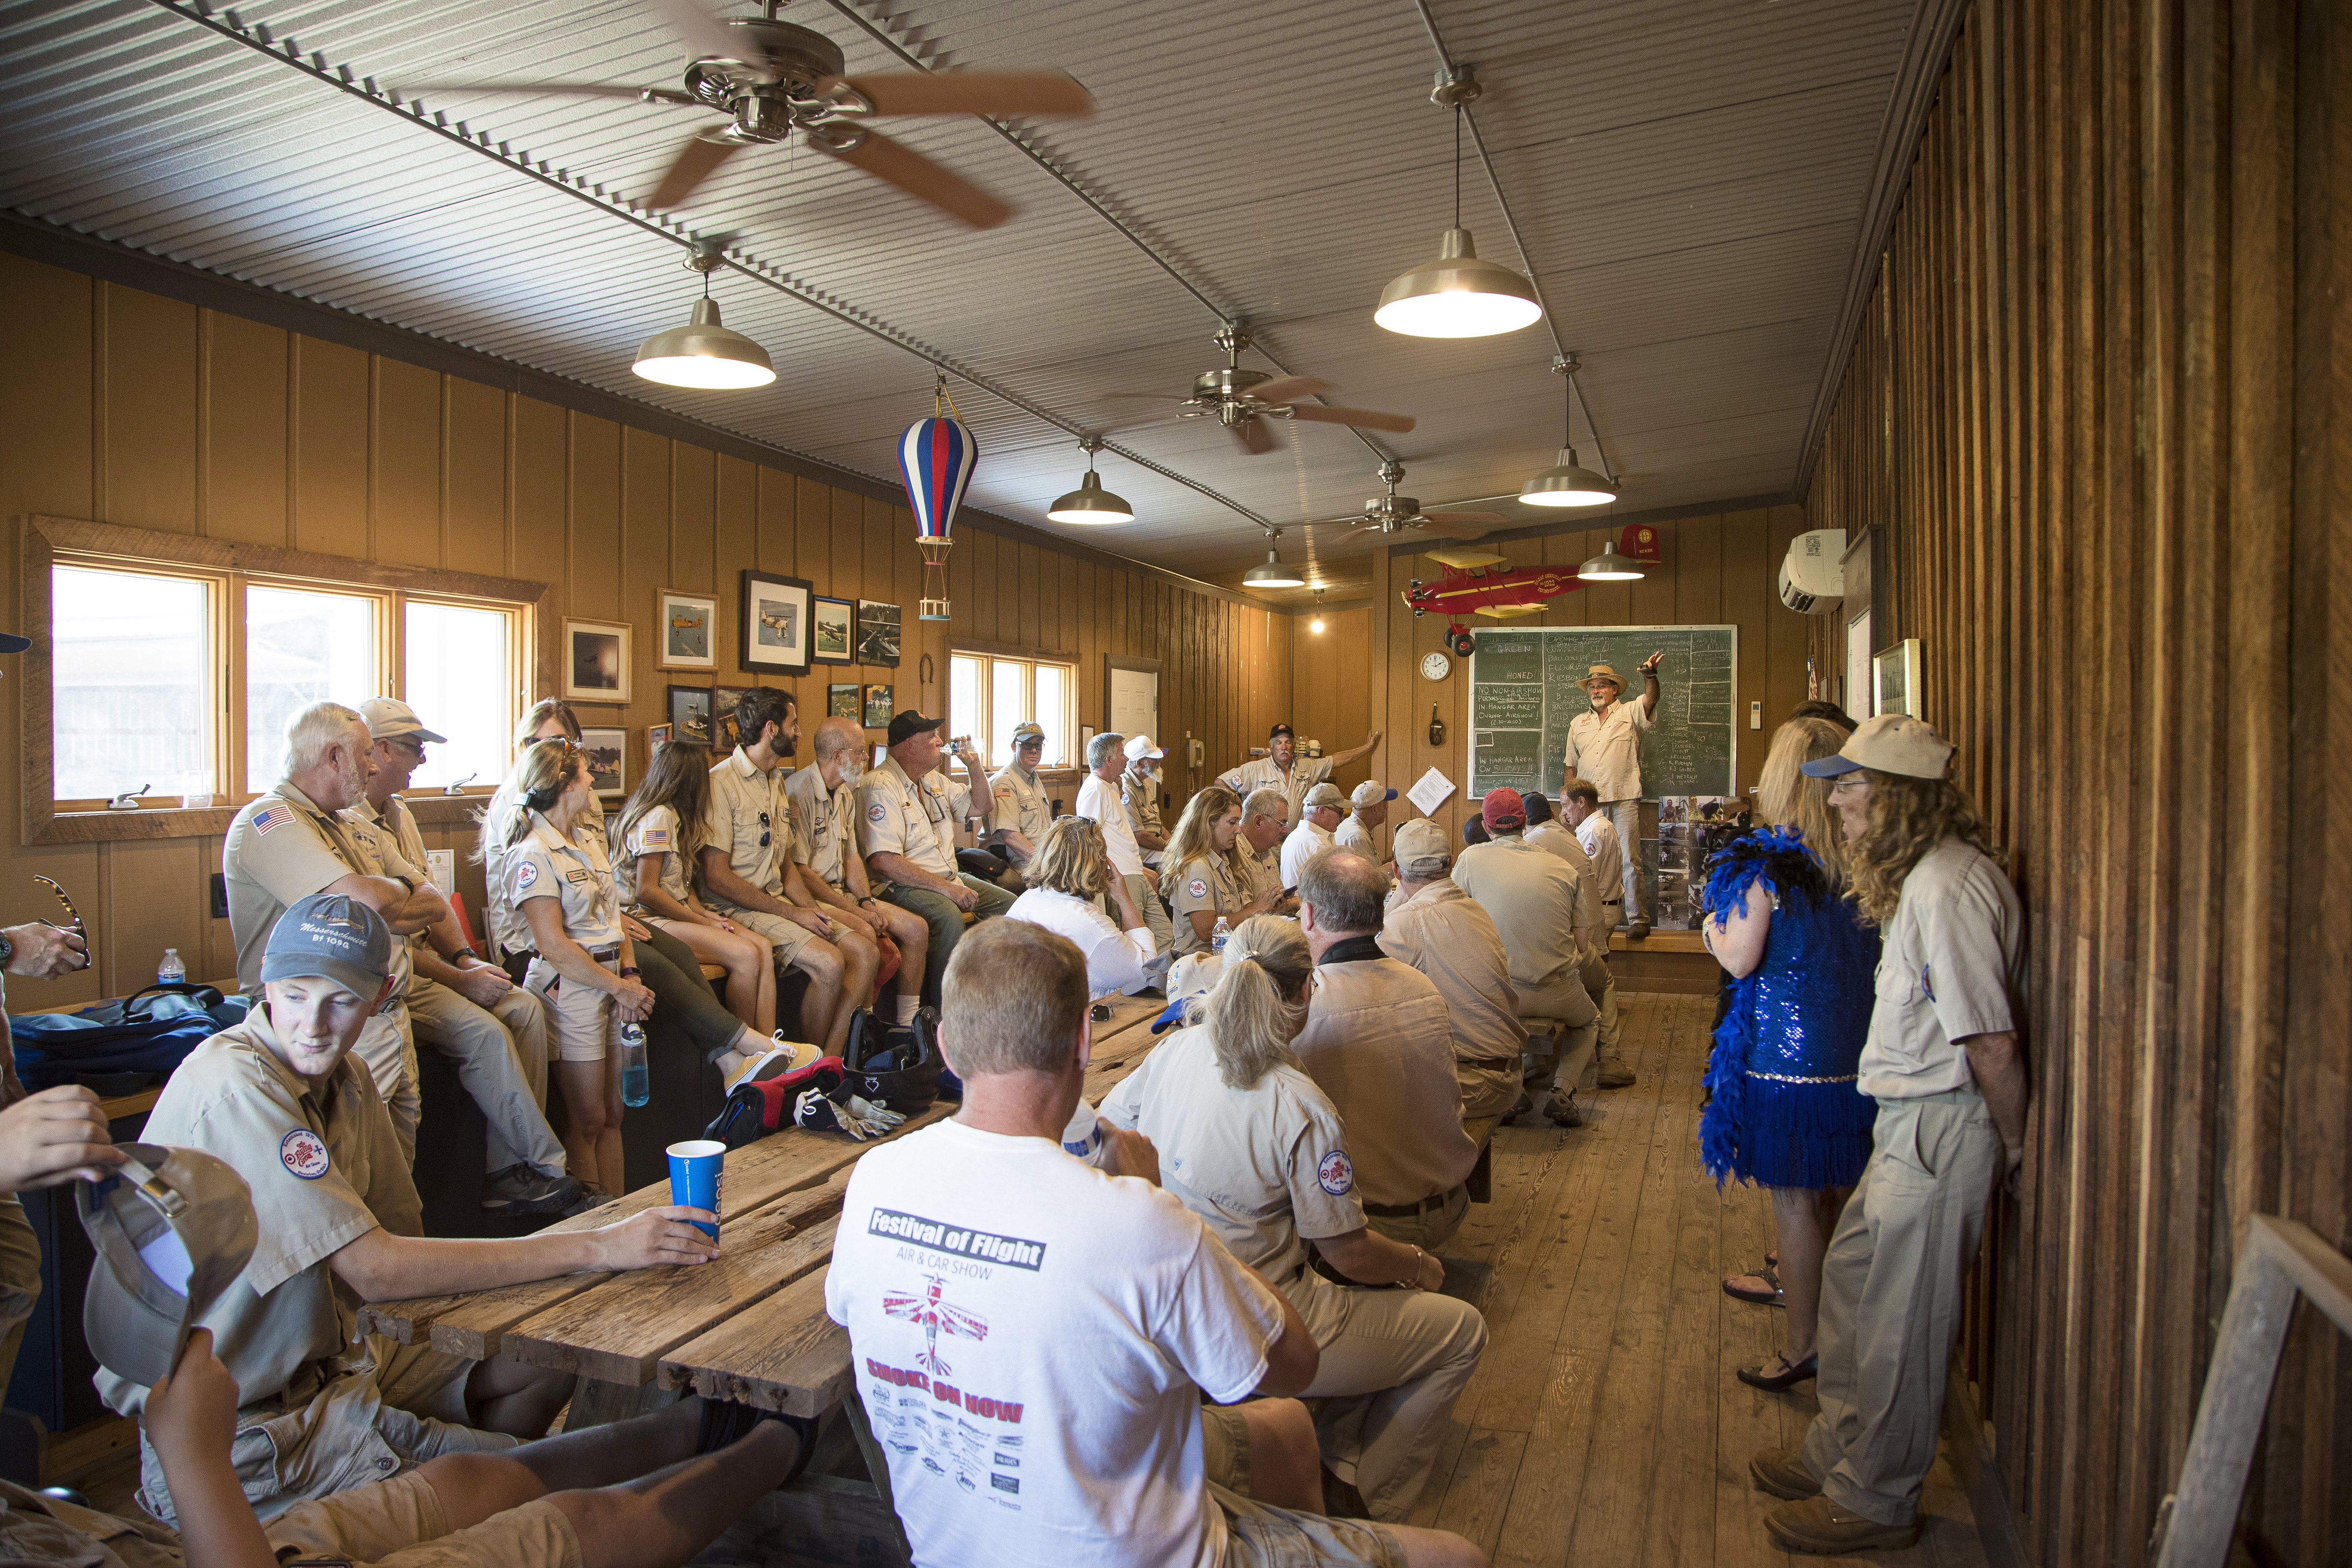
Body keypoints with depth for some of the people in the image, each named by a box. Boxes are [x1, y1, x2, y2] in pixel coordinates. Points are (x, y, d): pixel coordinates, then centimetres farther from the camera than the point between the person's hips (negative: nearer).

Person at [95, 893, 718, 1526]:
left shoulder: (342, 1077, 3)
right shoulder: (235, 1088, -26)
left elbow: (397, 1238, 5)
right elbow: (373, 1269, -29)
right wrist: (598, 1248, -28)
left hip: (326, 1353, 8)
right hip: (235, 1431, -8)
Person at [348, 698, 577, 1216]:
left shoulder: (400, 815, 16)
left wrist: (467, 958, 1)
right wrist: (459, 980, -18)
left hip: (426, 959, 9)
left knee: (524, 1007, -9)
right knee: (485, 1031, -25)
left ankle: (509, 1174, -8)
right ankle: (546, 1168, -12)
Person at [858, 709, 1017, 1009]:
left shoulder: (934, 781, 16)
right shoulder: (881, 787, -15)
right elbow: (882, 861, -25)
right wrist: (947, 889, -26)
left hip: (949, 878, 10)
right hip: (900, 886, -9)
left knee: (1008, 904, -3)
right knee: (949, 916, -35)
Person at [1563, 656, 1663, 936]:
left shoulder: (1630, 713, 6)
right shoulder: (1578, 724, 18)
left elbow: (1650, 699, -15)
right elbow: (1572, 766, 20)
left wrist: (1650, 675, -35)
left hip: (1624, 800, -4)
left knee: (1629, 861, -5)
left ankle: (1639, 920, 1)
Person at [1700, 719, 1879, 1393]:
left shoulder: (1767, 860, -17)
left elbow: (1740, 958, -16)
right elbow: (1869, 946, 10)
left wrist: (1710, 926, 4)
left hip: (1788, 1046, -7)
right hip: (1856, 1044, 7)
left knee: (1794, 1196, 4)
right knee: (1831, 1185, 22)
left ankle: (1804, 1345, 14)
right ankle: (1794, 1278, 42)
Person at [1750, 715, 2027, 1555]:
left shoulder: (1948, 887, -24)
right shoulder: (1921, 874, 10)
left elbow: (1993, 1044, -22)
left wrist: (2012, 1145, -9)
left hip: (1940, 1126, -10)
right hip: (1912, 1119, 10)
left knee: (1896, 1315, 3)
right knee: (1852, 1276, 19)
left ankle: (1876, 1500, 21)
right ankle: (1837, 1452, 35)